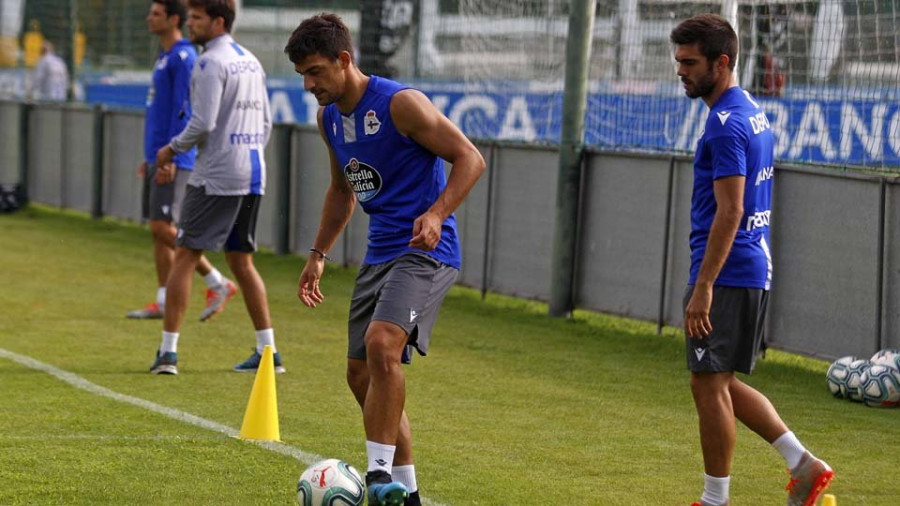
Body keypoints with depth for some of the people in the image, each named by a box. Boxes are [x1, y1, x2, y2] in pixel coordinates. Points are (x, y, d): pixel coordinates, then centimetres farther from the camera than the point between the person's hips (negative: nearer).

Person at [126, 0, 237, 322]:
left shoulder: (183, 58, -13)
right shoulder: (164, 59, 18)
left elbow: (183, 111, -19)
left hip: (174, 160, -10)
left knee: (162, 228, -13)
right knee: (158, 230, 8)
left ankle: (218, 284, -7)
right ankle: (163, 302, 10)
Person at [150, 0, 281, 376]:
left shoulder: (210, 63, -11)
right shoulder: (251, 62, 15)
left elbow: (203, 124, -18)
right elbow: (265, 123, 19)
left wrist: (172, 149, -4)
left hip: (215, 176, -8)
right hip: (252, 175, 8)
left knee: (185, 256, -3)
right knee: (241, 262, 14)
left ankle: (168, 351, -6)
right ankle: (268, 351, 11)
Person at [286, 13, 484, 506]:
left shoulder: (400, 103, -15)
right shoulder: (329, 117, 9)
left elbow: (470, 158, -14)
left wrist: (437, 214, -28)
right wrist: (318, 254, 24)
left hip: (424, 251, -9)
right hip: (379, 256, 9)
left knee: (382, 345, -29)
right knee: (361, 375, 8)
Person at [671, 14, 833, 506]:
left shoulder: (726, 123, -17)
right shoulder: (752, 111, 14)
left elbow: (730, 212, -22)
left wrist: (702, 288, -22)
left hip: (727, 274, -10)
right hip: (754, 270, 10)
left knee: (709, 385, -2)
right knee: (721, 383, 15)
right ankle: (804, 465, 11)